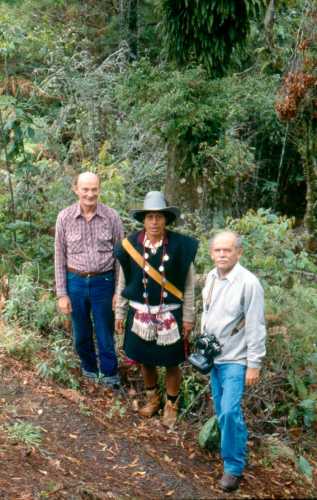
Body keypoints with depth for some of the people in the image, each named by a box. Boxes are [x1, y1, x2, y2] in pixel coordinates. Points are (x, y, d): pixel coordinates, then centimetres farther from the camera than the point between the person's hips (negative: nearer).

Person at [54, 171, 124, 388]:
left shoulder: (111, 216, -8)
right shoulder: (64, 217, -6)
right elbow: (60, 258, 0)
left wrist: (119, 290, -3)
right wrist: (62, 294, -2)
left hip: (103, 282, -1)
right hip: (76, 282, 1)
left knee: (105, 333, 9)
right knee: (81, 333, 16)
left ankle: (110, 374, 28)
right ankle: (89, 368, 39)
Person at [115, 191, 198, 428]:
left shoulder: (180, 246, -12)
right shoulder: (131, 244, -7)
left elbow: (189, 285, -5)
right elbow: (123, 282, 4)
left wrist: (188, 317, -4)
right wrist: (120, 313, 6)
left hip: (170, 315, -2)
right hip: (141, 314, 2)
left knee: (171, 363, 9)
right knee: (145, 360, 17)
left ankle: (171, 405, 32)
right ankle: (152, 398, 41)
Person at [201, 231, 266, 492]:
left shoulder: (249, 283, -19)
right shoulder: (211, 277, 2)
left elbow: (255, 327, -17)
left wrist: (254, 364, -15)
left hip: (235, 359, -7)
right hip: (213, 356, 7)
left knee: (230, 411, -12)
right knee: (221, 409, 15)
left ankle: (234, 467, 3)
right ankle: (237, 440, 37)